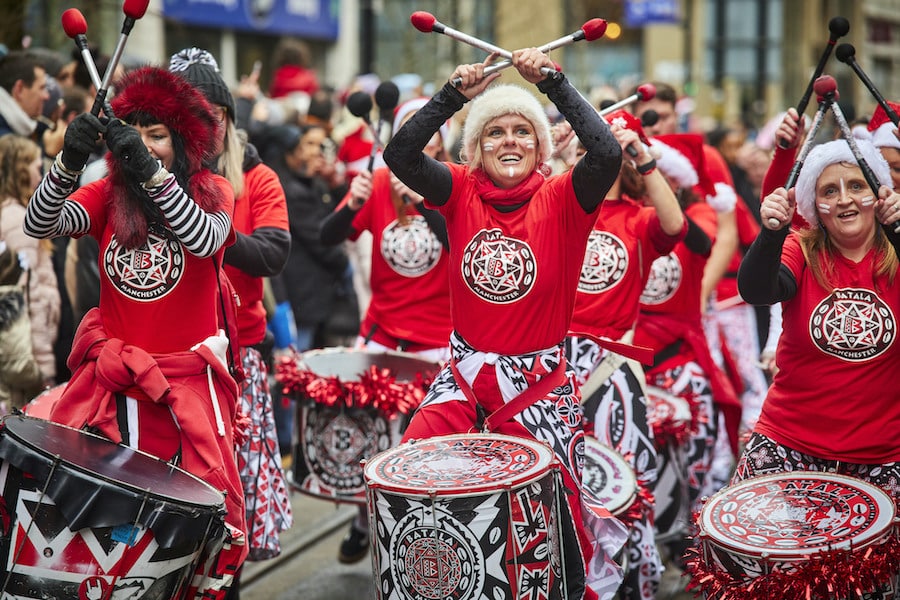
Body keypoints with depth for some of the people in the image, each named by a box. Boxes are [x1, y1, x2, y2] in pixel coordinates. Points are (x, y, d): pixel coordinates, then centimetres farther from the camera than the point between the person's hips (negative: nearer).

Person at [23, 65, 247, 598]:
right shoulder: (109, 196, 4)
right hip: (109, 378, 2)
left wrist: (151, 172, -34)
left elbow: (205, 240, -24)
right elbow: (40, 224, -12)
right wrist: (71, 160, -28)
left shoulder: (213, 192, -2)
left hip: (187, 381, -2)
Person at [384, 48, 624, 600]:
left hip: (541, 381, -2)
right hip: (465, 373, 2)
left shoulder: (561, 199, -7)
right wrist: (455, 94, -22)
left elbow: (608, 153, -26)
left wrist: (553, 82, -24)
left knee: (555, 509, 1)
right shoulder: (462, 192, -1)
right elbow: (399, 155, -16)